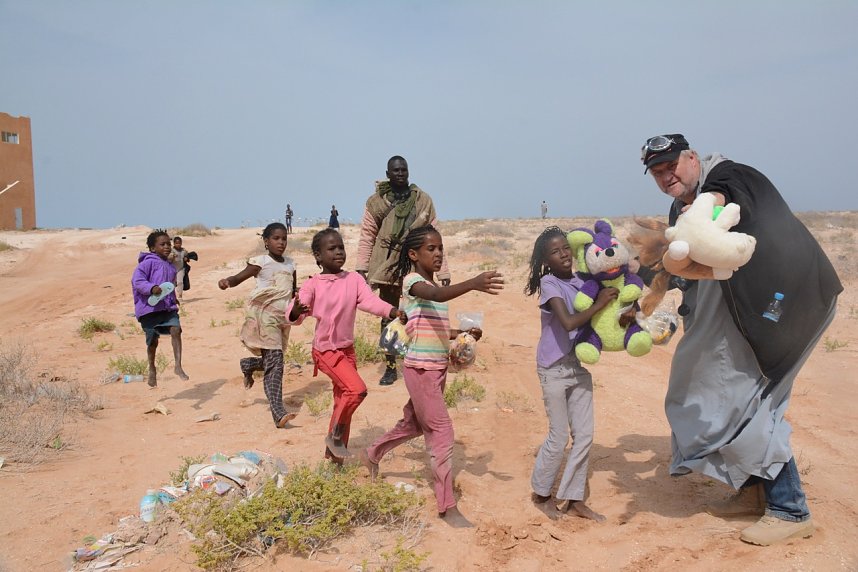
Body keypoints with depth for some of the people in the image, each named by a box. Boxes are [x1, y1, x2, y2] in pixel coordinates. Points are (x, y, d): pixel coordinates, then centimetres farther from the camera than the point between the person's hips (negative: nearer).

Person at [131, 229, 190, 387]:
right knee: (153, 341, 5)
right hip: (150, 308, -5)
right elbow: (136, 280, -20)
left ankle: (178, 366, -19)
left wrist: (173, 299, 27)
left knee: (176, 329, -19)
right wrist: (151, 288, -34)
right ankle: (152, 368, 32)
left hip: (168, 307, 5)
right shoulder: (148, 262, -9)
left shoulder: (170, 266, 16)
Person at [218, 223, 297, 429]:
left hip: (283, 317, 7)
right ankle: (278, 413, -19)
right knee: (274, 361, -16)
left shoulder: (290, 264, 12)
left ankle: (248, 365, 46)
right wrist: (226, 282, -30)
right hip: (264, 315, -7)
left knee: (274, 359, 12)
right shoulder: (260, 262, -5)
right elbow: (238, 278, -10)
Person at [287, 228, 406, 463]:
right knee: (357, 389, -21)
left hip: (347, 349, 5)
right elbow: (293, 314, -21)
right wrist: (296, 312, -45)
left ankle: (333, 452, 31)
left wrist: (394, 311, -33)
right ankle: (335, 435, 2)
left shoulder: (354, 279, -2)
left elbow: (370, 301, -14)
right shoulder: (313, 285, -12)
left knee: (343, 400, 14)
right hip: (325, 350, -5)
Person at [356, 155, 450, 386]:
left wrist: (443, 272, -2)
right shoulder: (376, 201, 2)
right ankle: (390, 367, 20)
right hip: (388, 266, 1)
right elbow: (367, 236, 1)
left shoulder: (423, 200, 3)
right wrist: (361, 268, -9)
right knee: (388, 318, 9)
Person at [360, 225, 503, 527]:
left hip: (438, 367, 9)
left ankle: (371, 455, 45)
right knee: (441, 429, -7)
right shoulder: (412, 281, -14)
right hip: (420, 369, -9)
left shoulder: (433, 284, 13)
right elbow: (437, 295, -38)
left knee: (414, 423, 23)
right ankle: (447, 506, 1)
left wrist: (463, 333, 6)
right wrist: (473, 283, -54)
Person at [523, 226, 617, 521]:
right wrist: (599, 304, -22)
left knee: (584, 434, 7)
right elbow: (568, 322, -28)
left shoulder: (581, 280, 4)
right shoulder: (549, 283, -15)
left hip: (580, 365, 6)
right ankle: (540, 491, 25)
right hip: (555, 368, -6)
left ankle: (573, 498, 20)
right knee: (559, 436, 3)